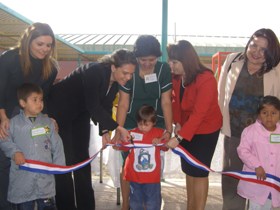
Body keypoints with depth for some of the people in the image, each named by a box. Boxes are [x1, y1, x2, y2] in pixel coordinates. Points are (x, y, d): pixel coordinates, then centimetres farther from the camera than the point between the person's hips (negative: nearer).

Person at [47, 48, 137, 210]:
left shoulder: (117, 80, -11)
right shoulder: (94, 72, -34)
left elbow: (106, 106, -5)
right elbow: (93, 107, -34)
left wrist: (105, 131, -18)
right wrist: (119, 128, -34)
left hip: (80, 113, 7)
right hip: (61, 110, -7)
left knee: (82, 158, 9)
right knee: (64, 159, -5)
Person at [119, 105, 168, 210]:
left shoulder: (159, 132, -2)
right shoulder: (132, 133, -3)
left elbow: (165, 147, 4)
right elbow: (125, 147, 8)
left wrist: (160, 142, -15)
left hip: (152, 176, -1)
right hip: (135, 175, 1)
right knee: (135, 201, 15)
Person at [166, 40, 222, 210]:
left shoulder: (206, 80, -27)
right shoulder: (177, 77, -7)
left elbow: (198, 113, -30)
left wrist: (179, 138, -33)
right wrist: (177, 123, -13)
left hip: (206, 130, -6)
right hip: (187, 128, 6)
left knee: (199, 172, 1)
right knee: (188, 170, 14)